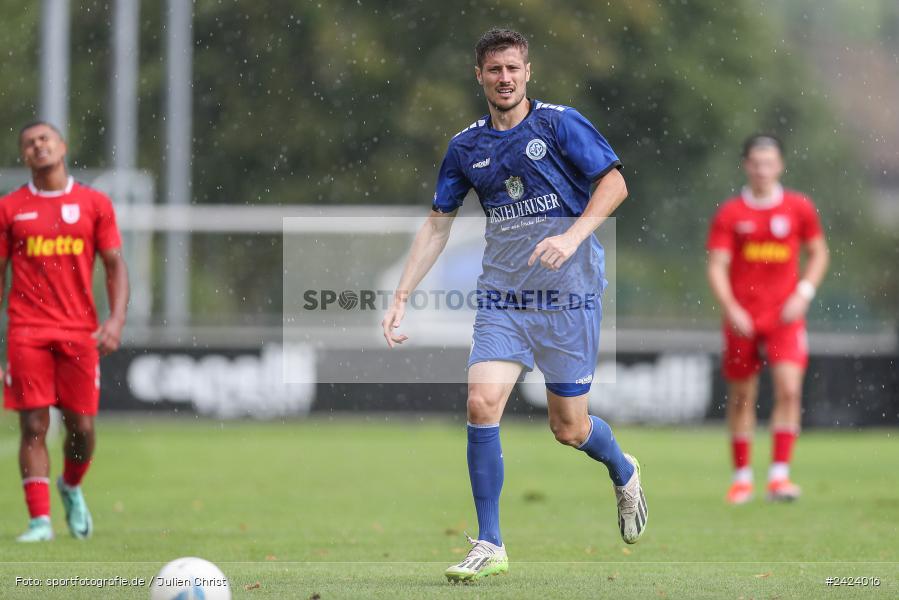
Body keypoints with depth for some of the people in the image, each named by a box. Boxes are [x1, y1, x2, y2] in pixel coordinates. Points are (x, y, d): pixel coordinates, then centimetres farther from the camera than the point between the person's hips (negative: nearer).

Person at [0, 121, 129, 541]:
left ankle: (71, 488, 31)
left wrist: (116, 319, -9)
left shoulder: (95, 204, 7)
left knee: (82, 426, 0)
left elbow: (115, 265, 6)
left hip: (80, 330, 1)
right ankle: (40, 520, -5)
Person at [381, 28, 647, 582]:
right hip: (502, 295, 3)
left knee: (569, 427, 2)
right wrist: (402, 297, 7)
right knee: (482, 402, -15)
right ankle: (490, 546, -8)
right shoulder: (467, 146, 8)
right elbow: (438, 225, 13)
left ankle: (624, 474, 38)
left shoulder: (559, 123, -4)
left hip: (568, 293, -3)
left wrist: (574, 235, -22)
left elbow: (614, 184, -7)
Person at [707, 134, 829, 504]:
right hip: (742, 318, 0)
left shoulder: (799, 208, 3)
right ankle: (742, 476, 20)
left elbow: (818, 254, 13)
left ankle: (780, 474, -14)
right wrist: (730, 308, -16)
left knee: (789, 389, -15)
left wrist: (803, 294, -2)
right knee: (741, 397, 6)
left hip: (785, 317, 0)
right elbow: (717, 267, -2)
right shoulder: (730, 214, -1)